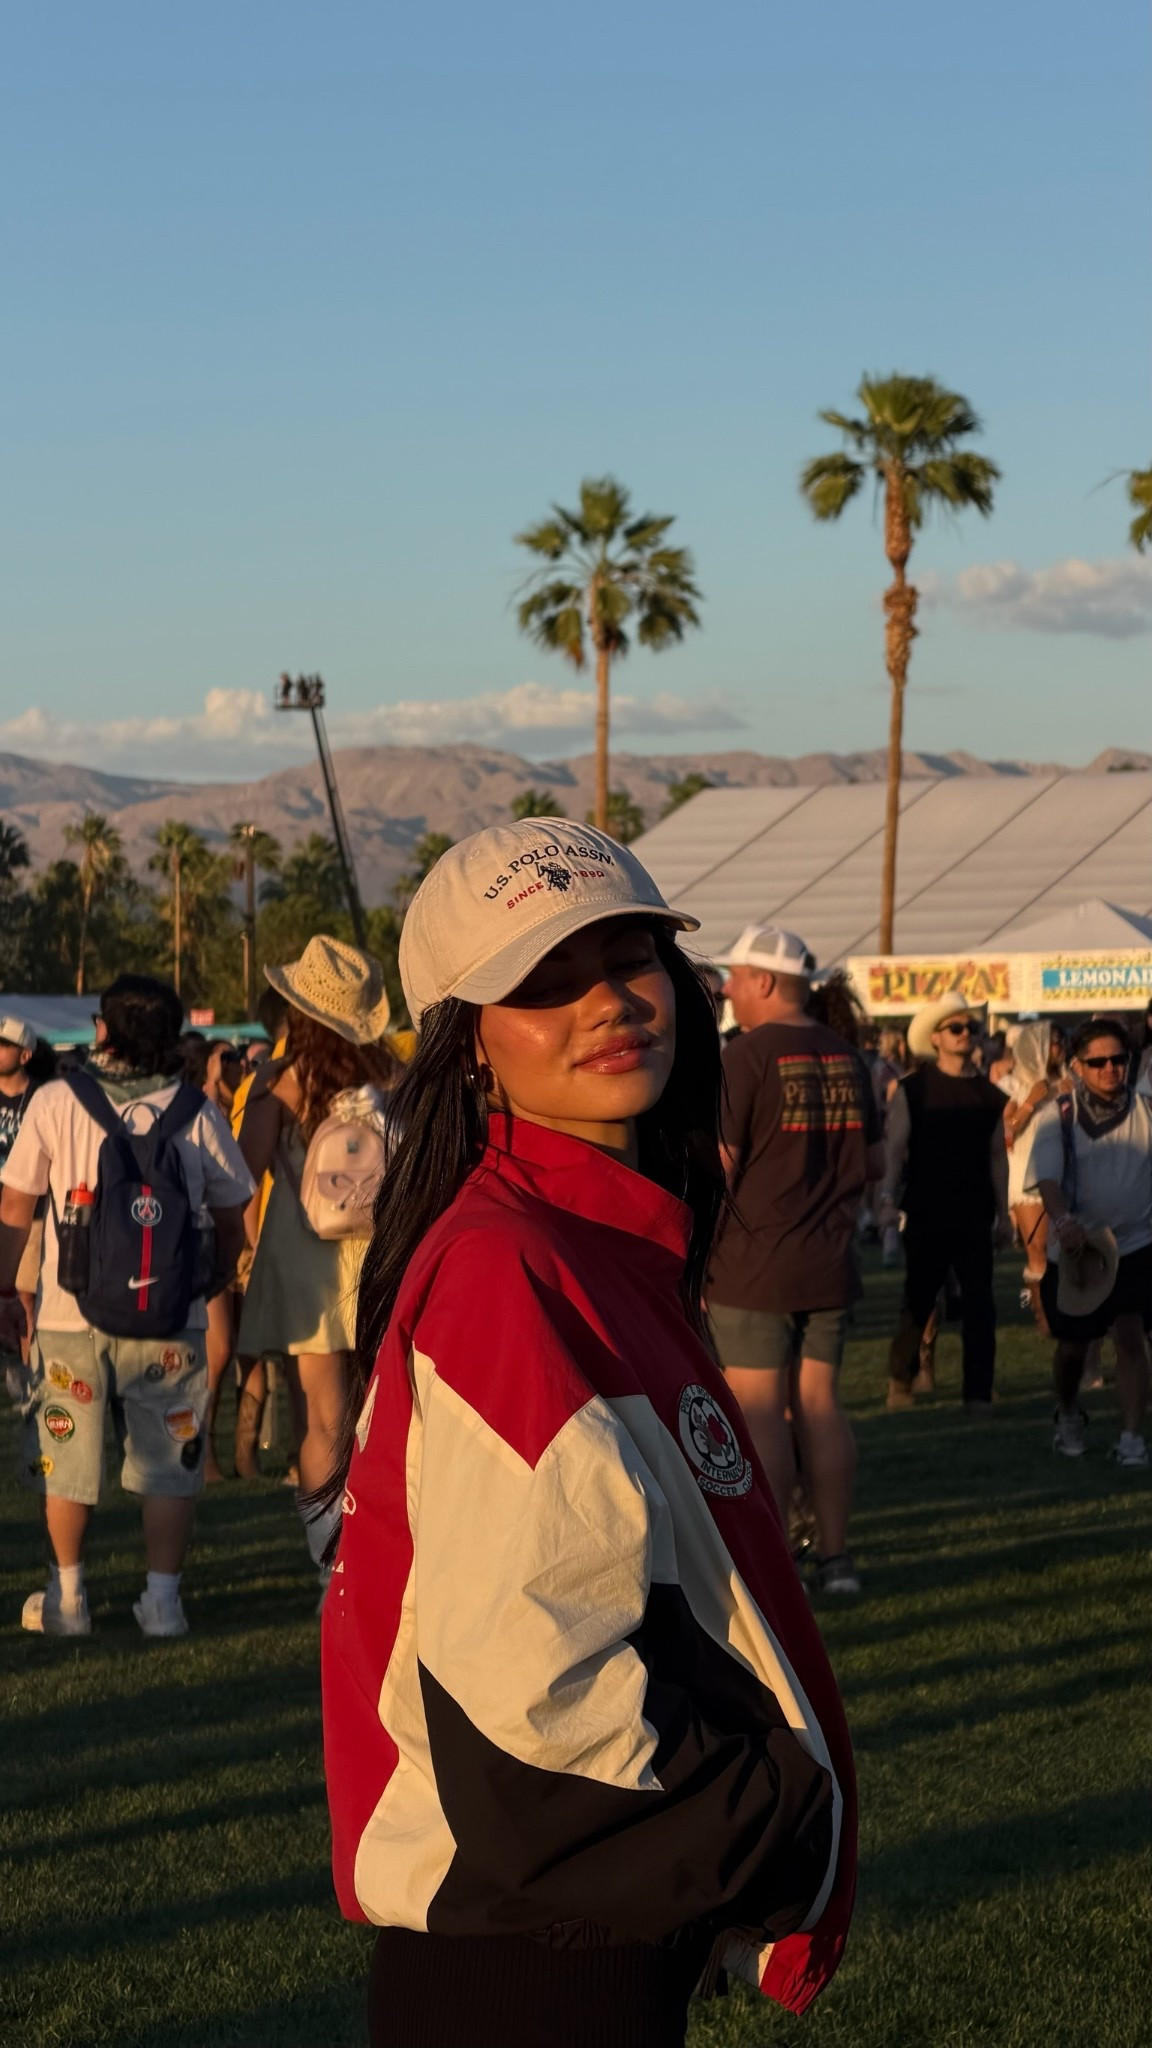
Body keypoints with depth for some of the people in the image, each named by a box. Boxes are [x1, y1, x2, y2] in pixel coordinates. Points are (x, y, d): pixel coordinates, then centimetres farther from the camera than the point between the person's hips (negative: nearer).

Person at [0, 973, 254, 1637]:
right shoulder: (198, 1113, -4)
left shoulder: (53, 1103, -5)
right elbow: (232, 1215, 5)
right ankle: (163, 1598, 13)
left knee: (66, 1462, 14)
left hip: (70, 1316, 0)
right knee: (170, 1461, 12)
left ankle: (68, 1598, 22)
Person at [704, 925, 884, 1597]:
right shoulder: (846, 1056, 7)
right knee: (819, 1402, 11)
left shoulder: (747, 1055, -12)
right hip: (830, 1264, 6)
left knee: (759, 1409, -1)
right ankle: (835, 1557, 13)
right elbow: (875, 1162, 14)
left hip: (754, 1266, -6)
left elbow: (717, 1166, -15)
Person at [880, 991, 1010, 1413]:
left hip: (975, 1218, 2)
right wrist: (888, 1199, -18)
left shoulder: (989, 1094, 7)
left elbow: (997, 1156, 11)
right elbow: (895, 1149, -6)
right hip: (926, 1216, -2)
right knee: (918, 1301, 7)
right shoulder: (913, 1090, -2)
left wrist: (1003, 1214, 10)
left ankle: (978, 1393, 3)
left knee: (979, 1305, -1)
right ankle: (900, 1381, 25)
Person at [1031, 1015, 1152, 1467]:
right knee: (1072, 1345, 11)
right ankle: (1067, 1414, 41)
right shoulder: (1057, 1118, -7)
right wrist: (1063, 1220, -38)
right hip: (1074, 1246, 1)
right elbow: (1047, 1178, -19)